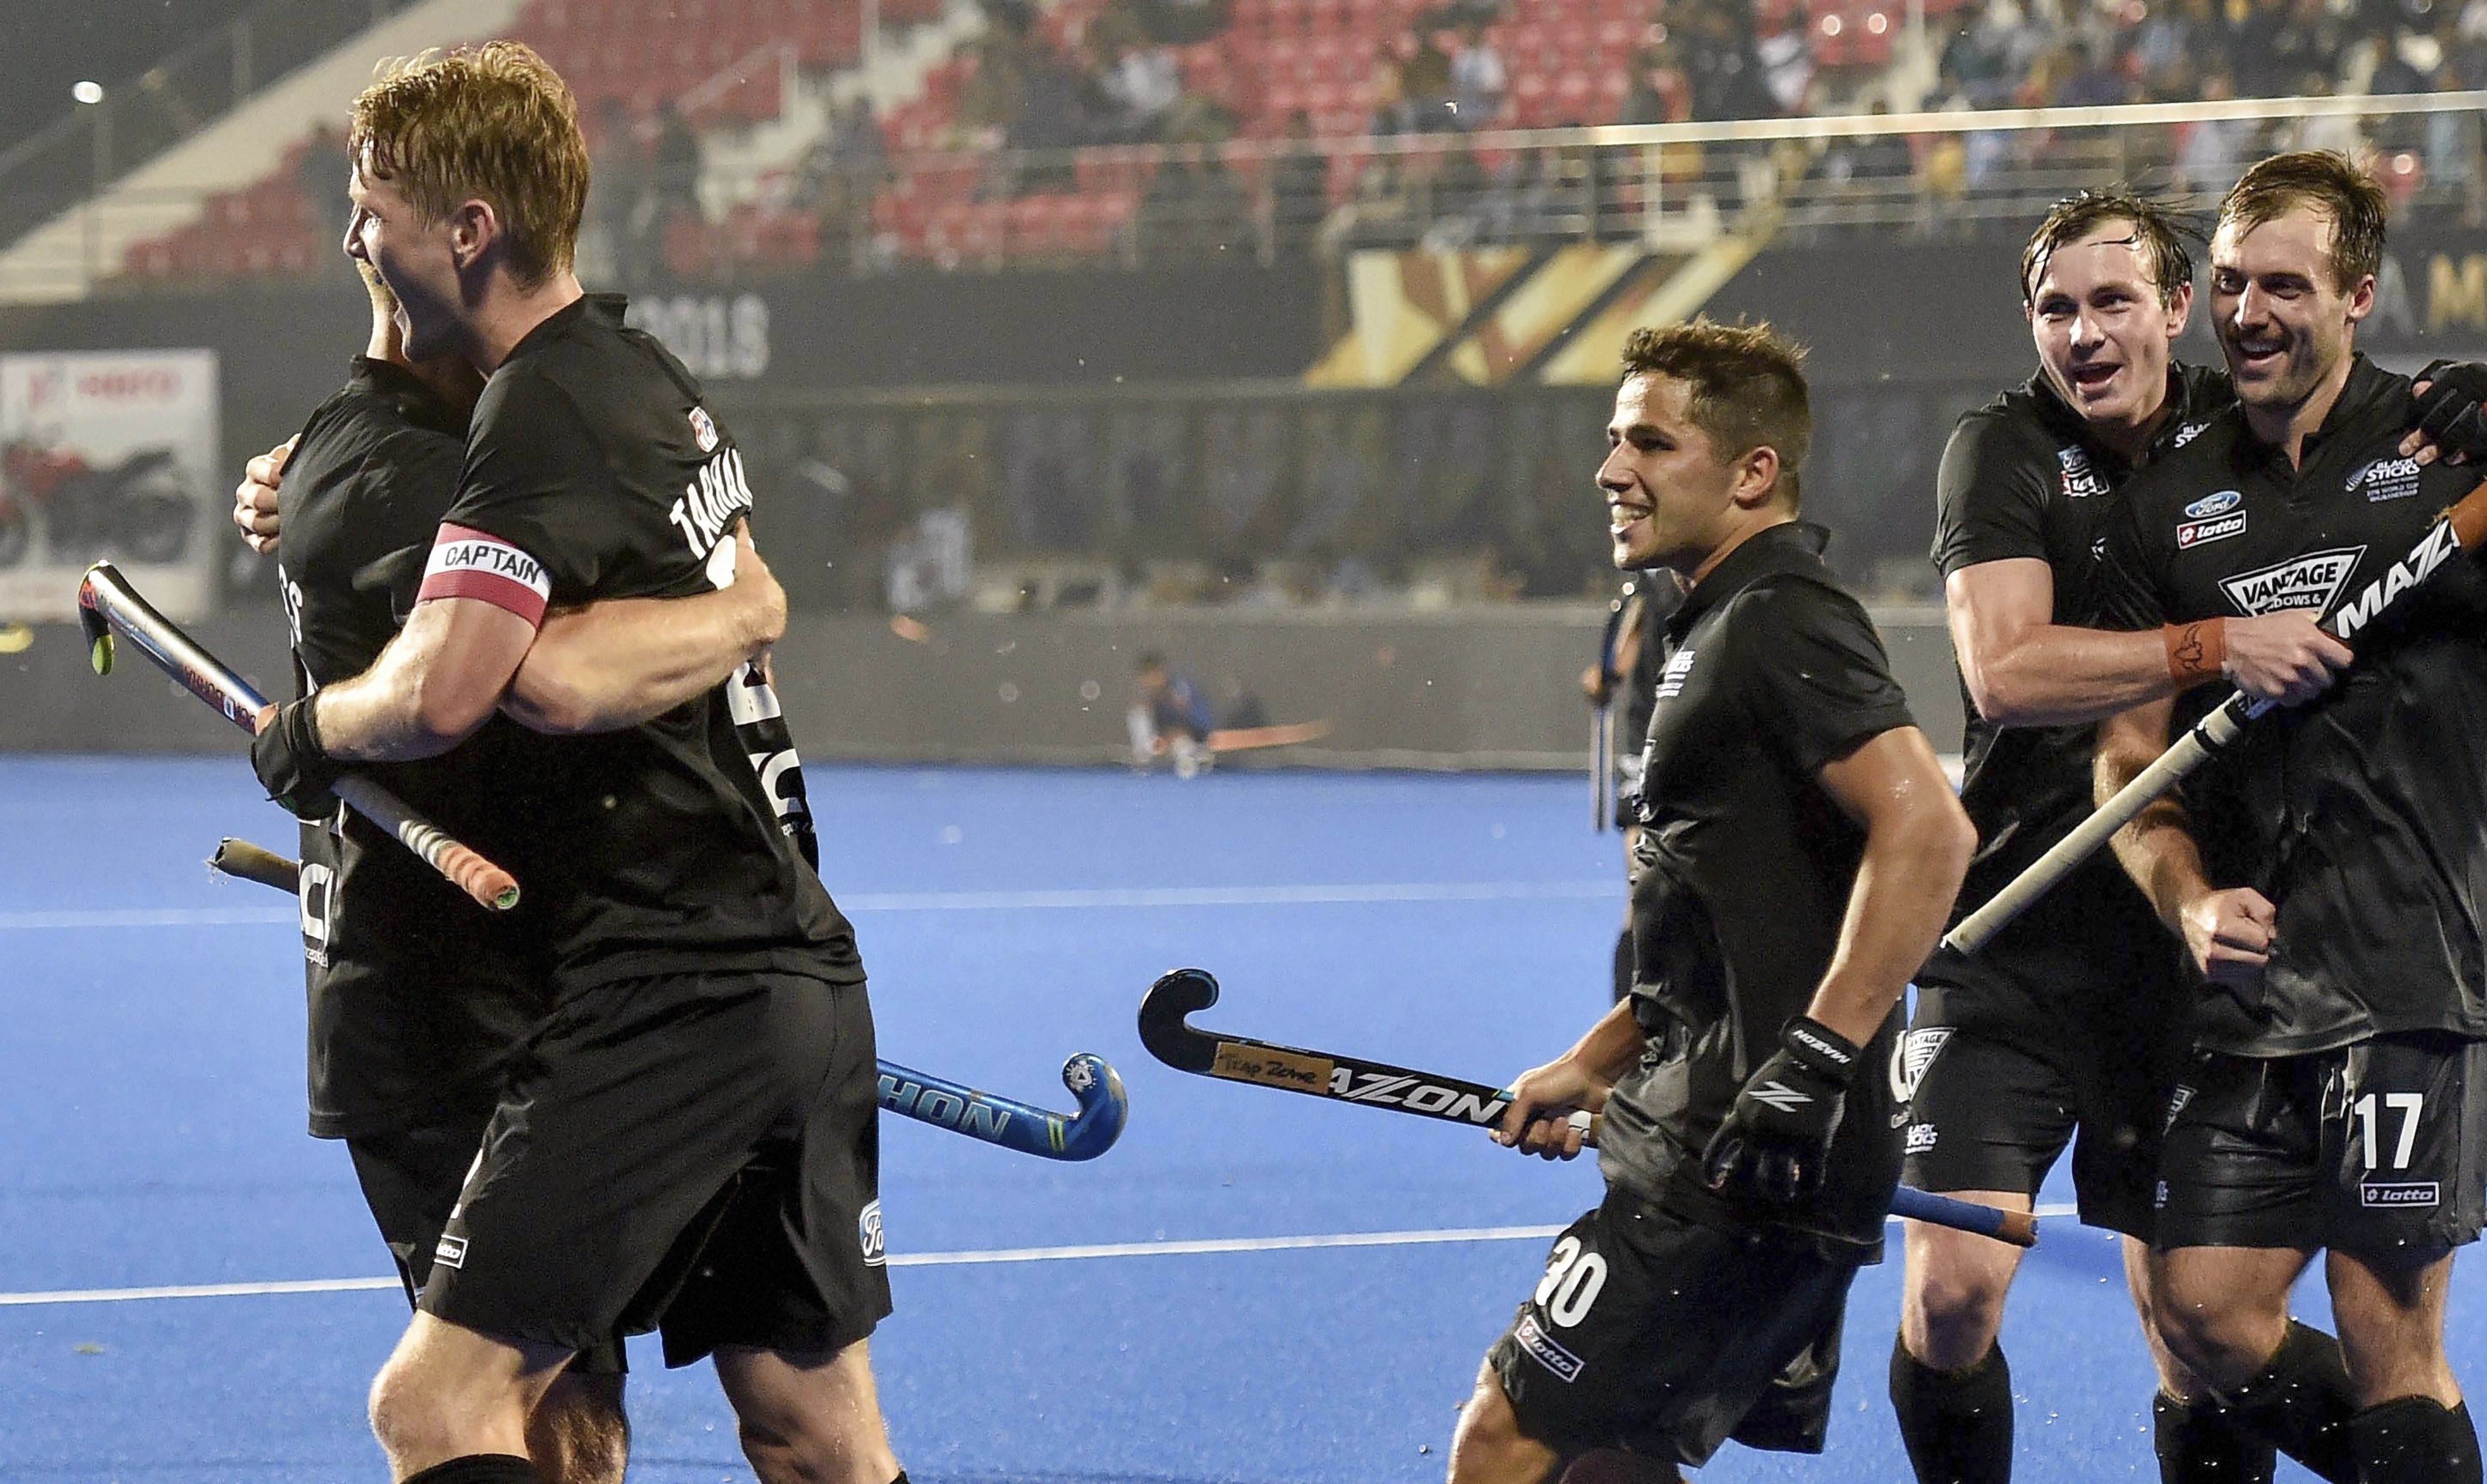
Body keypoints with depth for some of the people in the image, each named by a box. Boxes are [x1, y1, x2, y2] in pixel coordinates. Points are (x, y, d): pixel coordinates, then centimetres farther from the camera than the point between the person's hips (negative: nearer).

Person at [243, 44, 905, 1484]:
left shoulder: (546, 415, -14)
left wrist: (306, 730, -3)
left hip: (672, 1002, -10)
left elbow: (438, 692, -26)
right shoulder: (654, 376, 15)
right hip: (803, 973, 10)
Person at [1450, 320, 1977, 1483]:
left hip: (1745, 1165, -11)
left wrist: (1815, 1061, -29)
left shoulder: (1782, 622, -13)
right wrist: (1589, 1070, 24)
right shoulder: (1723, 625, 19)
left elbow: (1927, 830, -27)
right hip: (1714, 1148, 11)